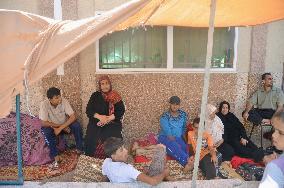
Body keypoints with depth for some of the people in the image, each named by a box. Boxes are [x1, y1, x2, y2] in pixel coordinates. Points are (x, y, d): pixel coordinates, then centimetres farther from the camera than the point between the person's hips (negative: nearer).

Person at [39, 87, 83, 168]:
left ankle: (80, 150, -11)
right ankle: (56, 157, -23)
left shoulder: (64, 101, -21)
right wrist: (61, 126, -25)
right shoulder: (44, 104, -24)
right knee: (47, 131, -34)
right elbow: (44, 123, -25)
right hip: (52, 126, -1)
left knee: (77, 126, -27)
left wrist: (60, 128, -32)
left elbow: (73, 117, -25)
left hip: (65, 124, 1)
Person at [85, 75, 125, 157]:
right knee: (90, 138, -23)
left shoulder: (115, 97, 5)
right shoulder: (95, 96, 9)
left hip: (112, 123, -1)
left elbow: (121, 111, -3)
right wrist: (100, 117, -16)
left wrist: (108, 118, -16)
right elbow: (88, 110, 2)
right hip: (96, 122, 1)